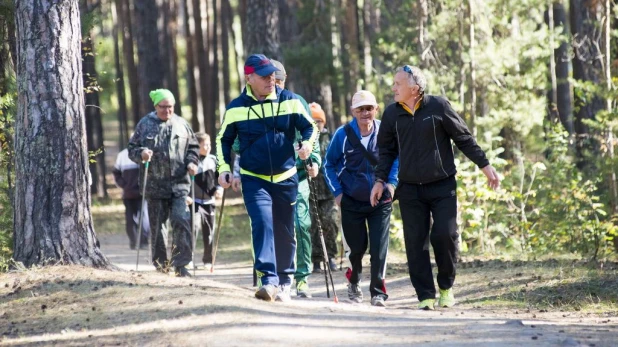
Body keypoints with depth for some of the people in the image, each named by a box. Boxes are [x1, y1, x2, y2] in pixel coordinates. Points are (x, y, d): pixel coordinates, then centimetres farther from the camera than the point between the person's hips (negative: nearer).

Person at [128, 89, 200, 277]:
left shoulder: (181, 124, 9)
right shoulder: (145, 124, 5)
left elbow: (193, 147, 18)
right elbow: (132, 149, 9)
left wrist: (191, 162, 1)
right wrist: (141, 153, -12)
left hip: (179, 184, 0)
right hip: (154, 185, 0)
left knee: (182, 222, -13)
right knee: (157, 226, 6)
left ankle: (181, 264, -9)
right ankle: (161, 266, 17)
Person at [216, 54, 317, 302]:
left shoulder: (290, 101, 0)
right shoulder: (236, 108, -1)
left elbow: (310, 126, 8)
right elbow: (224, 140, 11)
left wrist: (308, 144, -13)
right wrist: (224, 168, -1)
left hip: (286, 179, 2)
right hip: (254, 180, -2)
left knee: (285, 233, 9)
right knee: (262, 225, -21)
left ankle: (284, 282, 24)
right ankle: (268, 280, -27)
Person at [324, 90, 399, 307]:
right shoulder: (343, 135, -7)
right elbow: (329, 164, 6)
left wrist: (392, 182, -2)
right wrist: (337, 191, 0)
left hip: (381, 202, 0)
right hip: (352, 202, 1)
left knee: (379, 248, -9)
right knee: (357, 248, 9)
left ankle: (378, 292, -1)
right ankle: (353, 283, 36)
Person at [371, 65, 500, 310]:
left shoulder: (438, 106, -7)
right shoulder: (392, 114, 3)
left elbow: (464, 138, 0)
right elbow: (386, 150, 14)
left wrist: (485, 165, 1)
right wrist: (380, 180, 5)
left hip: (442, 187, -3)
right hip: (410, 190, 3)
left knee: (444, 235, -11)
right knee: (415, 242, -3)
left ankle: (446, 287, 11)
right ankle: (426, 296, 2)